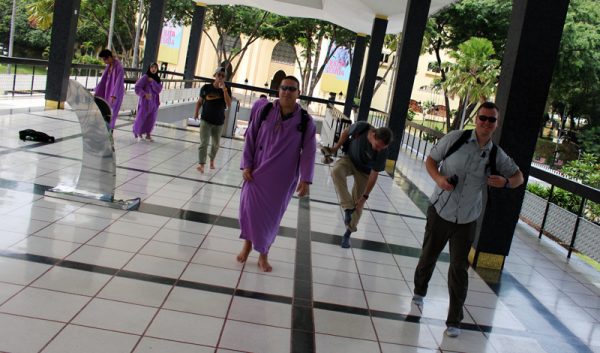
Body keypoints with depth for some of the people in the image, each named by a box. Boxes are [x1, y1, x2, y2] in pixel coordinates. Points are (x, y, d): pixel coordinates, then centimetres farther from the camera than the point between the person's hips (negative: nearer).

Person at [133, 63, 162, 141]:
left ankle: (148, 134, 17)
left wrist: (152, 82, -17)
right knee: (141, 117, 2)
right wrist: (145, 94, -26)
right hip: (145, 101, -4)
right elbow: (137, 88, -13)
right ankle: (136, 131, 24)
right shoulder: (145, 77, -8)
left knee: (151, 119, 5)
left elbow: (158, 90, -7)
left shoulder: (157, 79, 6)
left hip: (154, 102, 4)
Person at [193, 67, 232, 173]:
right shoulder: (206, 87, -6)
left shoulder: (226, 89, -6)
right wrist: (196, 112, -4)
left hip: (219, 122, 2)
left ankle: (212, 159, 42)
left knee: (215, 144, 17)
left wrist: (224, 89, -25)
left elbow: (229, 105, -20)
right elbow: (199, 101, 7)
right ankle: (201, 164, -13)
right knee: (204, 143, -11)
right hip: (206, 120, -2)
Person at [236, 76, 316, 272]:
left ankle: (263, 254, 25)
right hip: (258, 171, 1)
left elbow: (309, 152, -6)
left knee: (272, 215, 7)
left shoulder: (305, 121, -7)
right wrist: (246, 165, -5)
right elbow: (250, 138, 0)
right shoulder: (265, 111, -5)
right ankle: (247, 244, 29)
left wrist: (305, 179, -11)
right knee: (249, 208, 3)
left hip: (283, 178, -1)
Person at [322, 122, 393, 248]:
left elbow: (374, 175, -23)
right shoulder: (361, 127, -32)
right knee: (336, 171, -33)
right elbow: (346, 132, -8)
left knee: (358, 203, -1)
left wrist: (364, 196, -21)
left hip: (364, 170, -1)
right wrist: (336, 147, -2)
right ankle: (348, 208, -29)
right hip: (350, 158, 1)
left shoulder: (382, 153, -33)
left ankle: (348, 233, 19)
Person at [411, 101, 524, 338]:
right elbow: (430, 160, -1)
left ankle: (454, 321, 18)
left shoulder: (497, 155, -4)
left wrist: (506, 182, -14)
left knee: (459, 269, 4)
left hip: (466, 220, 1)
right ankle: (419, 291, 48)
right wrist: (438, 178, -22)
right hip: (440, 211, -1)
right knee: (429, 256, 17)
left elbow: (519, 176, 10)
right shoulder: (455, 139, -12)